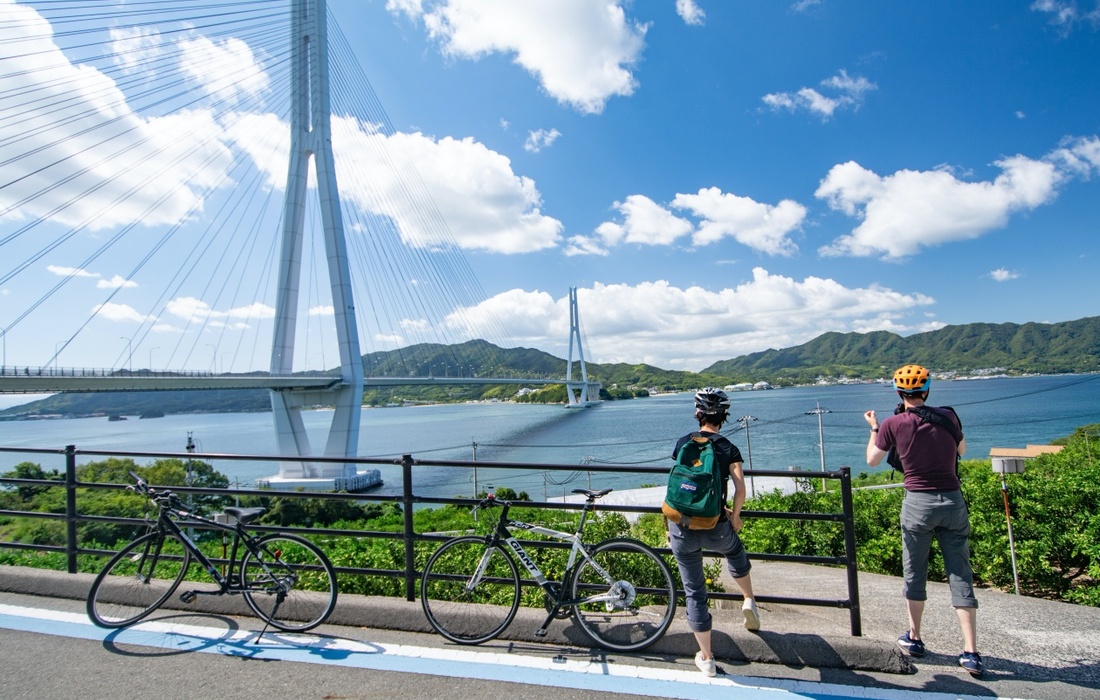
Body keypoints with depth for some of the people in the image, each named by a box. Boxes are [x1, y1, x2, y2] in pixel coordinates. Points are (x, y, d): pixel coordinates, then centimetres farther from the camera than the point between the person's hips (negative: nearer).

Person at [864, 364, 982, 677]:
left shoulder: (892, 424, -8)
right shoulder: (948, 416, -2)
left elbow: (872, 460, 6)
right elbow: (961, 451, 16)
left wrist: (873, 428, 19)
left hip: (918, 503, -2)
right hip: (953, 501, 2)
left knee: (915, 574, 13)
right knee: (960, 575, 8)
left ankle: (914, 638, 25)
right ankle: (971, 652, 7)